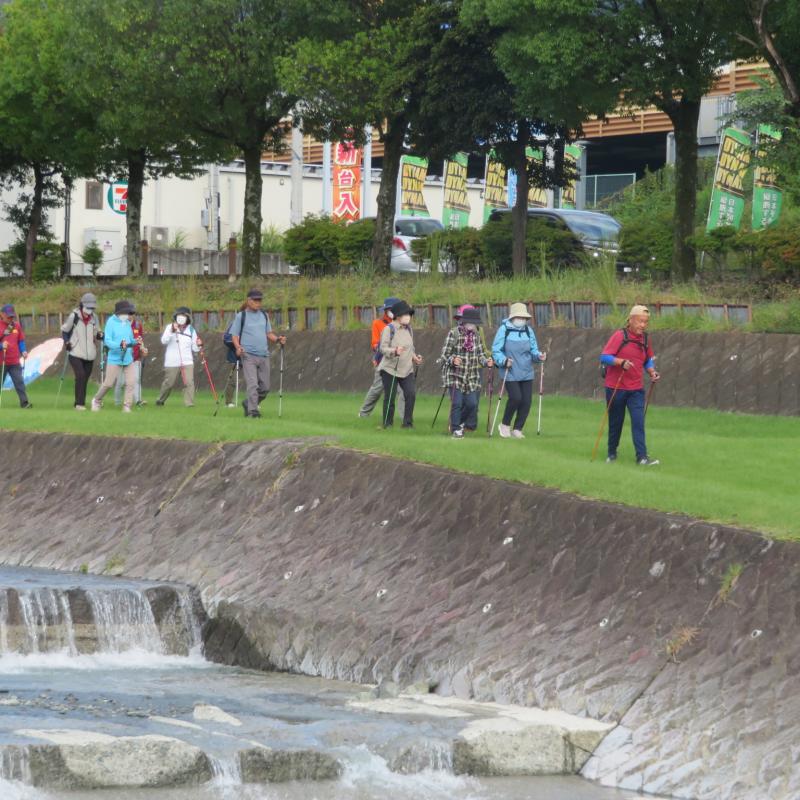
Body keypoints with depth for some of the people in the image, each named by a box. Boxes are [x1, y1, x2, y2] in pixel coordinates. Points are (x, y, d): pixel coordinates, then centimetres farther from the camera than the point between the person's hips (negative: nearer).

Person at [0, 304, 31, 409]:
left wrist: (23, 351, 2)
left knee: (19, 381, -3)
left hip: (14, 361, 3)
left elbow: (21, 340, 16)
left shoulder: (16, 325, 8)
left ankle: (24, 402, -5)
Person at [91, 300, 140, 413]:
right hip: (115, 359, -5)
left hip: (128, 359, 5)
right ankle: (97, 401, 25)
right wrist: (119, 345, -30)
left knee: (131, 382, -7)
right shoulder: (111, 322, -10)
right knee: (108, 383, 1)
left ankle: (127, 406, 1)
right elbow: (107, 341, -15)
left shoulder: (127, 323, 9)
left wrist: (135, 342, -5)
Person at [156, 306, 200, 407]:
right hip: (172, 362, -2)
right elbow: (164, 341, -13)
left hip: (187, 362, 2)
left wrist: (198, 345, -11)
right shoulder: (170, 327, 3)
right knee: (168, 383, 6)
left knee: (189, 382, -14)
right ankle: (160, 400, 28)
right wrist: (172, 331, -25)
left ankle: (189, 403, -14)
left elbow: (194, 348, 12)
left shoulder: (191, 330, 11)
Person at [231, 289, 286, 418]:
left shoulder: (264, 315, 17)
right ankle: (252, 410, -16)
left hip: (264, 355, 5)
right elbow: (234, 335, 1)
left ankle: (247, 404, 25)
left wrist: (277, 339, 2)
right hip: (248, 355, -5)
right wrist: (238, 347, -18)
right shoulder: (241, 316, 3)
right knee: (252, 384, -16)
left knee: (265, 388, 6)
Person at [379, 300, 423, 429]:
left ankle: (408, 422, 0)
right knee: (389, 397, -1)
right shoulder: (389, 329, -8)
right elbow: (383, 348, -14)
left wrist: (414, 357, 6)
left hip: (406, 369, 5)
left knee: (411, 394, -9)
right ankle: (388, 423, 13)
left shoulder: (409, 329, 13)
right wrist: (394, 351, -32)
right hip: (390, 369, -5)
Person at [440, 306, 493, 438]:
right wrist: (452, 360, -30)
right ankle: (456, 429, 7)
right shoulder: (454, 333, -9)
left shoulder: (476, 334, 6)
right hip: (455, 375, -5)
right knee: (457, 403, -9)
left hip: (472, 377, 5)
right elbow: (445, 354, -10)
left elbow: (480, 354, 11)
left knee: (472, 403, 0)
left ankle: (461, 423, 27)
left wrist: (486, 361, -9)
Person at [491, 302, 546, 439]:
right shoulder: (504, 329, -6)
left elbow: (533, 350, 12)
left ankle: (517, 429, 17)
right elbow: (496, 350, -6)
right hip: (510, 373, -5)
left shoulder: (528, 330, 7)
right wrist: (504, 361, -23)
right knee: (515, 397, -17)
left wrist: (539, 356, -10)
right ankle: (505, 425, 6)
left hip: (526, 373, 5)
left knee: (526, 401, 0)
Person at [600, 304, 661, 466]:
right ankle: (612, 454, 24)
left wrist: (652, 372, 0)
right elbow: (604, 357, -15)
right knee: (615, 422, 8)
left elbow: (648, 360, 20)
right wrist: (621, 362, -30)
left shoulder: (645, 338, 6)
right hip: (616, 387, -3)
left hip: (636, 389, 3)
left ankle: (642, 457, -12)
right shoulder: (619, 336, -10)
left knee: (638, 422, -8)